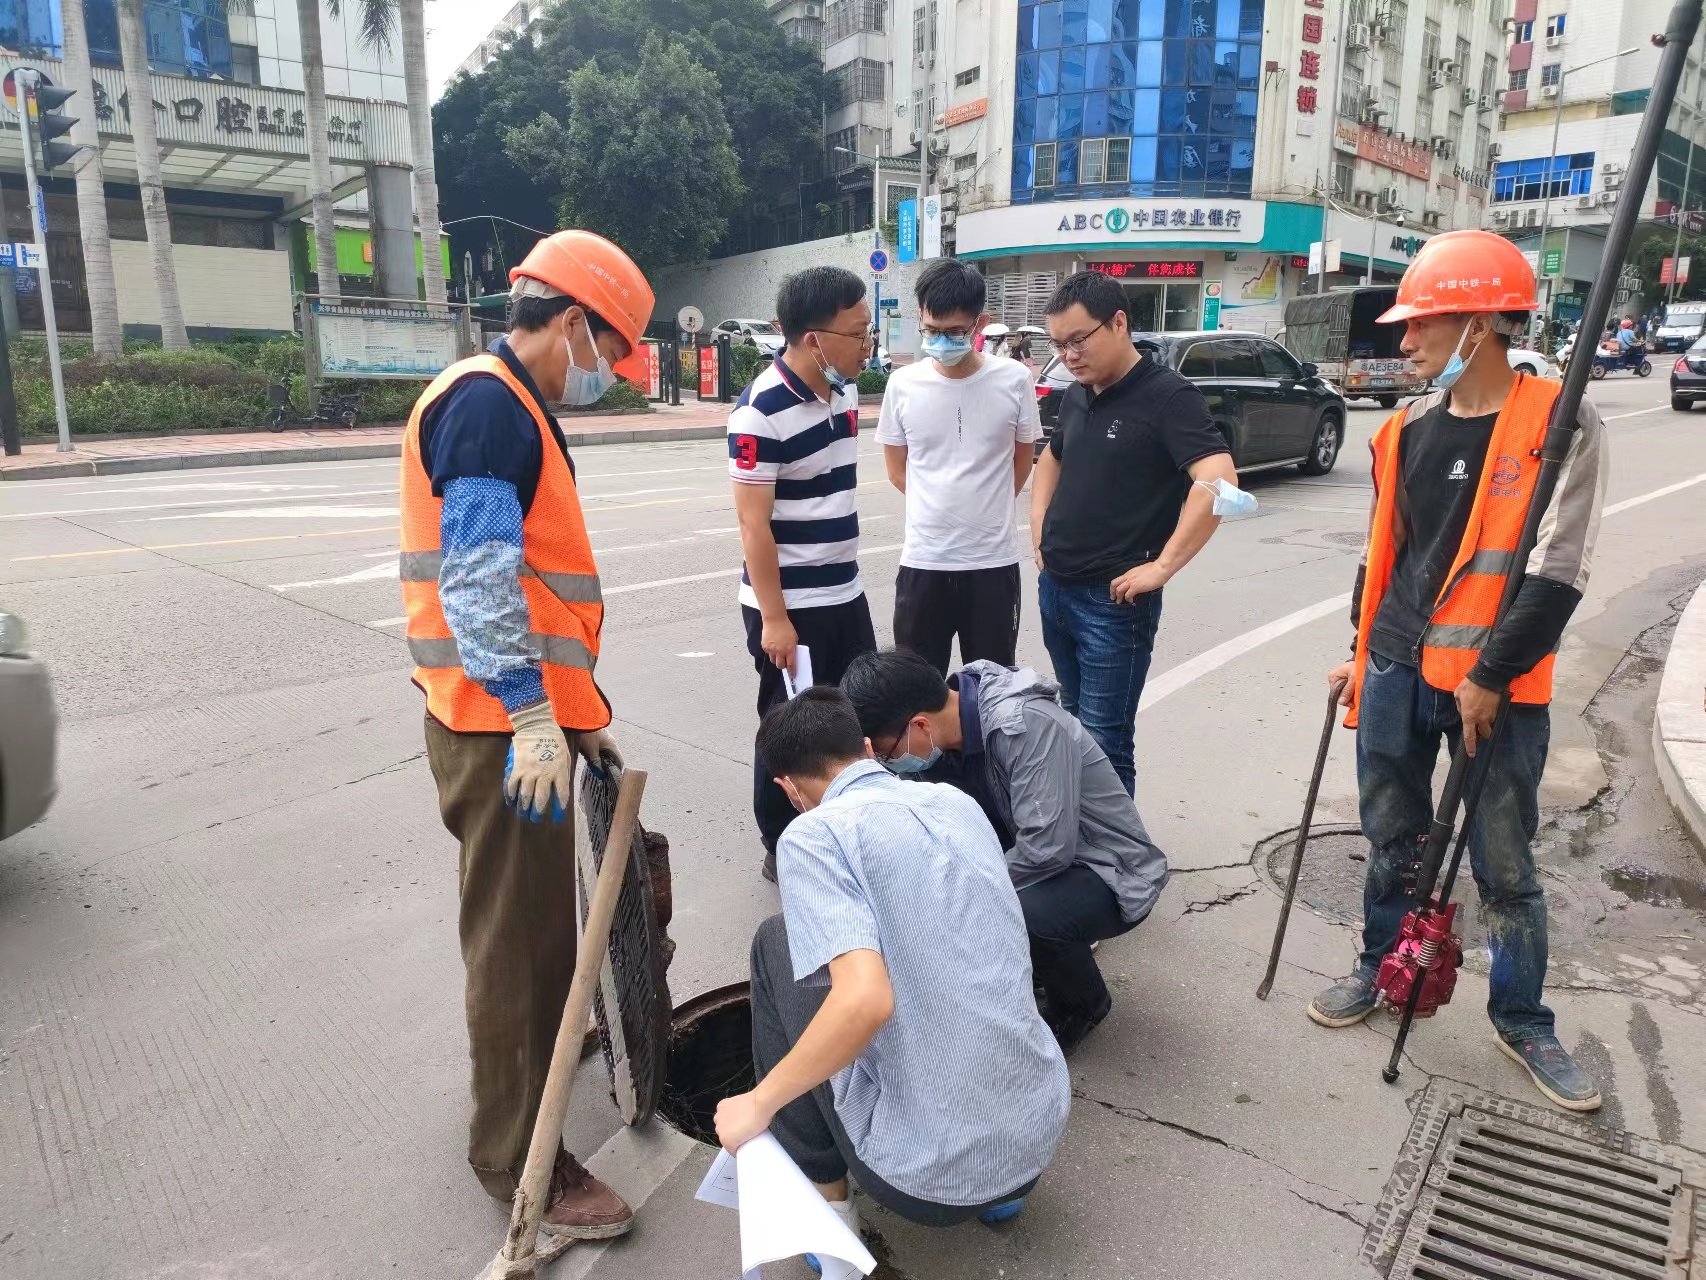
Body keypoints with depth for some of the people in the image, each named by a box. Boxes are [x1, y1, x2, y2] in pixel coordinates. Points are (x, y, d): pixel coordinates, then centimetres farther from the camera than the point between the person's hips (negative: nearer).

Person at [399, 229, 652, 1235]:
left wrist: (579, 709, 22)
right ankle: (519, 1158, 14)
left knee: (539, 915, 26)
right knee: (517, 934, 0)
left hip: (532, 714, 10)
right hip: (503, 726, -10)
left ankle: (541, 1041, 48)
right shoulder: (487, 405, -15)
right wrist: (532, 718, -25)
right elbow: (478, 579, -24)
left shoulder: (518, 410, 17)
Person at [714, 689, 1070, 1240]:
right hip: (1041, 1133, 6)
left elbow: (865, 1001, -27)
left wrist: (759, 1105, -11)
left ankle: (828, 1197, 17)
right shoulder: (959, 802, 9)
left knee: (779, 942, 10)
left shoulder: (814, 833, -12)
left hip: (931, 1174, -6)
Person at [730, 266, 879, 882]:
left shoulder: (845, 390, 5)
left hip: (846, 595, 8)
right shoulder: (762, 411, -20)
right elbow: (753, 522, -20)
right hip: (789, 606, -8)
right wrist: (774, 618, -20)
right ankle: (783, 849, 25)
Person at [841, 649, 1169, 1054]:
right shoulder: (947, 728, -9)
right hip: (1034, 859, 7)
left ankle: (1082, 1003, 0)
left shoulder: (1027, 725, -31)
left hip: (1111, 875, -7)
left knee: (1018, 915, -35)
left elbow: (1048, 848, -33)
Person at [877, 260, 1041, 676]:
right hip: (923, 562, 1)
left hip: (994, 562, 0)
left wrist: (983, 509, 12)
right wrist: (941, 507, 6)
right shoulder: (903, 385, -3)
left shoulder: (1014, 380, -5)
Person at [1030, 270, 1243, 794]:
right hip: (1054, 588, 8)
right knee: (1075, 725, 19)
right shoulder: (1076, 397, 10)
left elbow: (1218, 481, -25)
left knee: (1103, 742, -1)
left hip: (1113, 600, -8)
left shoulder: (1167, 396, -13)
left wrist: (1162, 566, -24)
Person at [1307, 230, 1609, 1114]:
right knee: (1392, 838, 16)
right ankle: (1381, 965, 36)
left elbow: (1555, 573, -14)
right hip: (1396, 674, 5)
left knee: (1505, 867, 8)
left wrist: (1490, 677, -15)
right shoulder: (1407, 431, 6)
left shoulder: (1560, 427, -10)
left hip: (1495, 689, -4)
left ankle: (1522, 1021, 28)